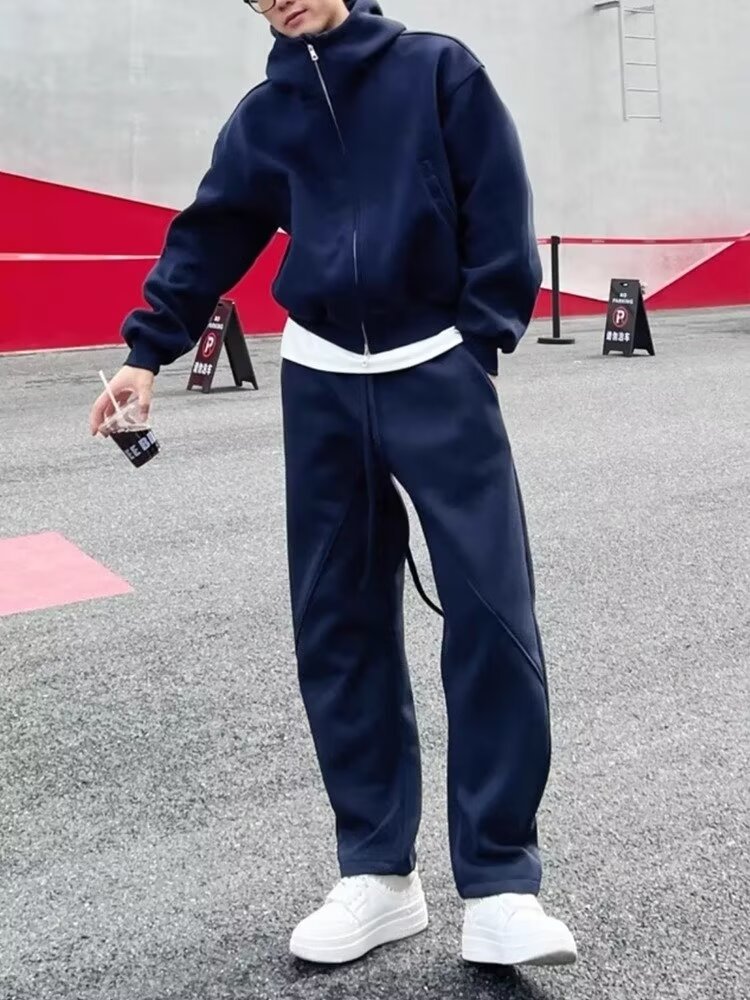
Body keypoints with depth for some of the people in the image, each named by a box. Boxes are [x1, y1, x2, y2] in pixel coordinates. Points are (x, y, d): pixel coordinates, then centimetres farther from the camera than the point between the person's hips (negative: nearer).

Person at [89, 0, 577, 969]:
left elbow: (497, 208, -1)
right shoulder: (263, 114, 12)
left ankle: (499, 886, 1)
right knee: (338, 628, 3)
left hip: (438, 372, -3)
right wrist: (147, 349, 3)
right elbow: (208, 237, 12)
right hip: (321, 386, 4)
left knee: (491, 613, -10)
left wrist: (482, 333, -8)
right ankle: (378, 871, 15)